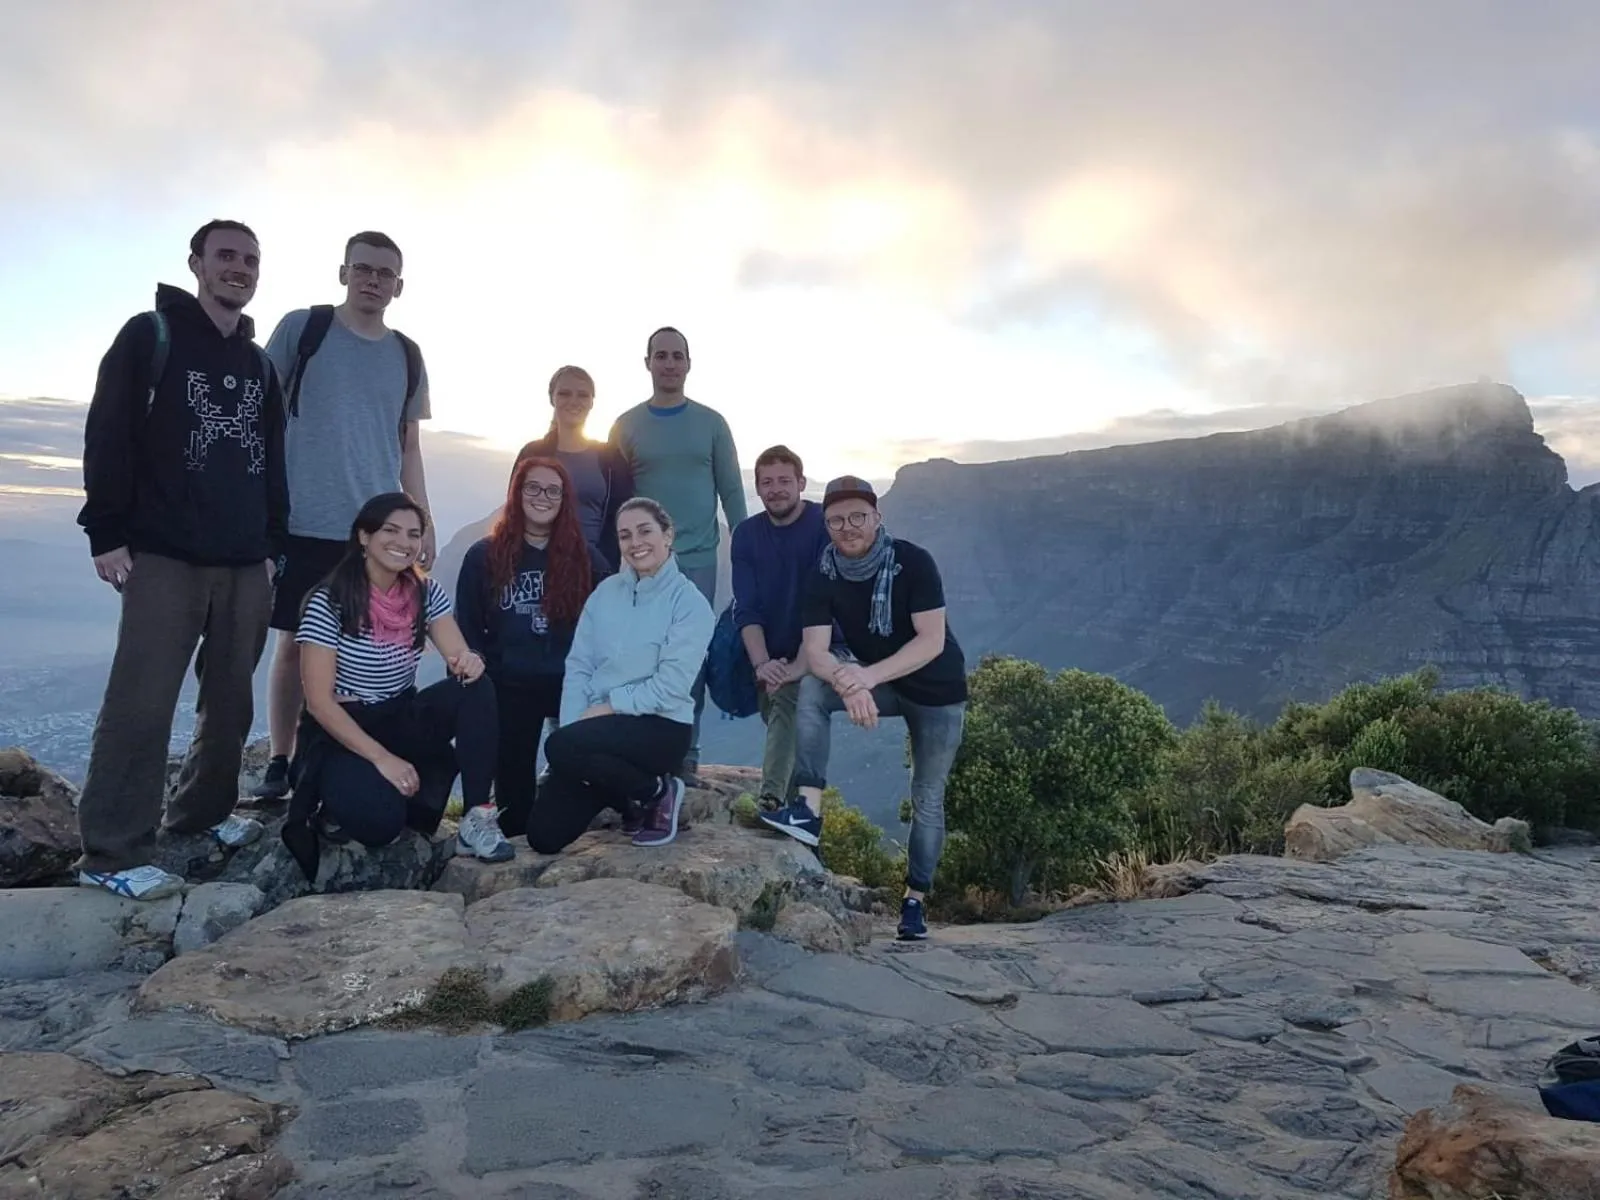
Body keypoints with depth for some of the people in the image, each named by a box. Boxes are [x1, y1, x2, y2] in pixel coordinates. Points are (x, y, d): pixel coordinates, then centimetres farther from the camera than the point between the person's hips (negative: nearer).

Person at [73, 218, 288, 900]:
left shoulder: (260, 364, 17)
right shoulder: (150, 336, 2)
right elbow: (108, 438, -5)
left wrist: (272, 543, 14)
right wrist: (107, 533, -11)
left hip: (245, 562, 6)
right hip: (165, 557, -5)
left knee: (232, 698, 9)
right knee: (141, 702, -7)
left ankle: (202, 812, 24)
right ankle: (111, 852, -1)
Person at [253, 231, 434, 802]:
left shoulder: (408, 356, 11)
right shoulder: (301, 328, 2)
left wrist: (423, 520, 9)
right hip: (303, 522, -2)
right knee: (296, 642, 4)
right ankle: (280, 762, 16)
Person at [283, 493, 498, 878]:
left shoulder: (426, 593, -2)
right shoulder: (328, 602, -16)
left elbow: (460, 658, -10)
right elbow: (319, 701, -18)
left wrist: (470, 661, -37)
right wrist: (382, 758, -26)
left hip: (402, 721, 5)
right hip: (340, 732, -5)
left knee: (477, 687, -23)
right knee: (381, 821, -32)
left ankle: (477, 817, -19)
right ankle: (346, 805, 6)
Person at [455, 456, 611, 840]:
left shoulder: (586, 559, 6)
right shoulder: (484, 556, 4)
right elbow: (467, 628, 5)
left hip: (571, 685, 1)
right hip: (509, 688, 0)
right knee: (513, 782, 2)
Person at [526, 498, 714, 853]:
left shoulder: (690, 603, -8)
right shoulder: (605, 592, 8)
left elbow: (671, 686, -16)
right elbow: (578, 667, 3)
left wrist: (609, 706, -16)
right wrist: (573, 726, -10)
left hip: (659, 727, -5)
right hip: (598, 723, 5)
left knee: (561, 748, -31)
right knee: (544, 836, -4)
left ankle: (658, 792, -6)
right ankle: (630, 800, 21)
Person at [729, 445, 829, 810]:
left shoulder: (825, 525, -13)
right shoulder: (746, 533, 0)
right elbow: (746, 608, -7)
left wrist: (800, 664, -28)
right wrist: (761, 664, -22)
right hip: (770, 659, 5)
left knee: (787, 707, -27)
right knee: (780, 721, 9)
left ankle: (771, 801, -38)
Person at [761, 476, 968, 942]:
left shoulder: (913, 562, -23)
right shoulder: (824, 576, -14)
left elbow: (933, 641, -29)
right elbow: (814, 651, -21)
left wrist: (867, 676, -39)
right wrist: (846, 681, -43)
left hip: (937, 690, -3)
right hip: (879, 685, 3)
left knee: (927, 798, 1)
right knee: (812, 689, -23)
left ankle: (915, 900, 16)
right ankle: (809, 811, -27)